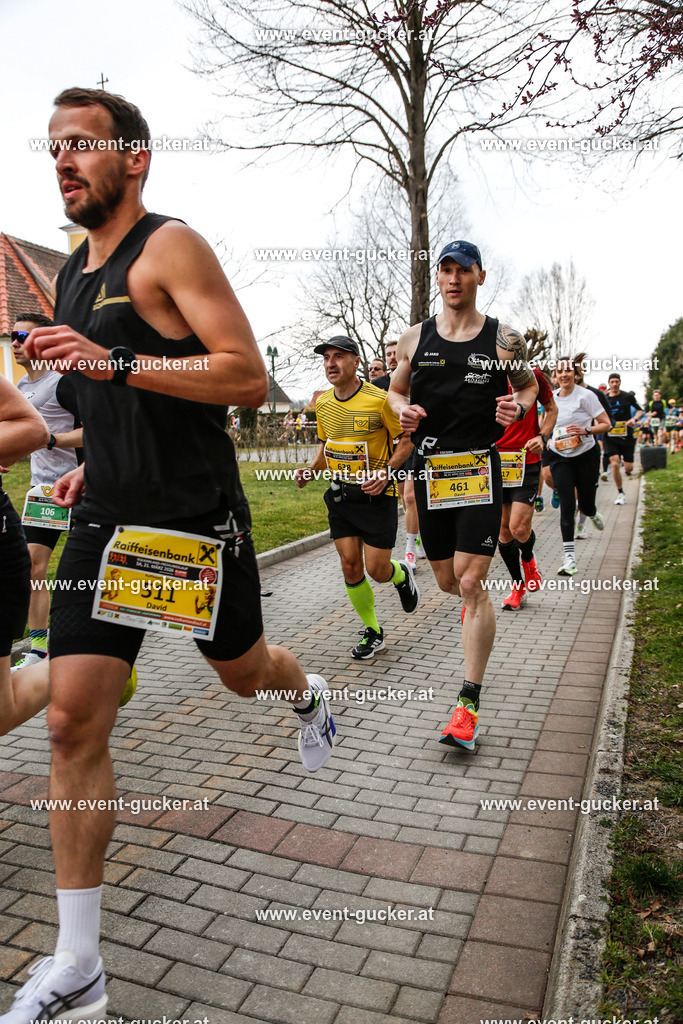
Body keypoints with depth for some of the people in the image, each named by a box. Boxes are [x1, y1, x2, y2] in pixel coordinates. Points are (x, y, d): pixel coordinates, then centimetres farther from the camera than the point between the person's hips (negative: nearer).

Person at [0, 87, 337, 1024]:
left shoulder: (171, 247, -7)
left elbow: (249, 378, -18)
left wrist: (113, 362, -24)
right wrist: (97, 462, 15)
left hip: (195, 520, -6)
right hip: (106, 523, 7)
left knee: (242, 671, 15)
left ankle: (310, 696, 55)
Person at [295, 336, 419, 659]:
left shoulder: (379, 399, -14)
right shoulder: (322, 403, 4)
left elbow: (406, 440, -6)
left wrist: (386, 471, -19)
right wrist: (311, 469, 1)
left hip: (376, 495, -5)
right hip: (340, 495, 5)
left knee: (377, 570, -2)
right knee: (350, 566, 3)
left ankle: (402, 575, 37)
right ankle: (372, 632, 21)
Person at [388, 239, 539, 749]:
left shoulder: (504, 339, 1)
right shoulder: (415, 338, 7)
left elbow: (530, 384, 14)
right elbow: (395, 390, 18)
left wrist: (518, 406, -9)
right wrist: (403, 410, -6)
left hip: (480, 470, -3)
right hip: (430, 471, 4)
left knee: (471, 583, -11)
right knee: (448, 582, 12)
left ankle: (469, 704, -2)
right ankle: (476, 601, 51)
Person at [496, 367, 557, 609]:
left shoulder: (532, 375, -3)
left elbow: (551, 409, 10)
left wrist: (542, 437, -6)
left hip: (526, 462, -3)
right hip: (495, 461, 3)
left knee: (519, 528, -12)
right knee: (502, 529, 6)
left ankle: (528, 559, 25)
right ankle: (518, 587, 24)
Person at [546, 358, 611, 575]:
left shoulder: (586, 396, -10)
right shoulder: (551, 397, 3)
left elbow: (606, 424, -10)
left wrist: (586, 430, -25)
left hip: (586, 454, -2)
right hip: (560, 457, 2)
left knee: (586, 506, 6)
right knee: (567, 505, -9)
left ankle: (593, 514, 47)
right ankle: (569, 556, -6)